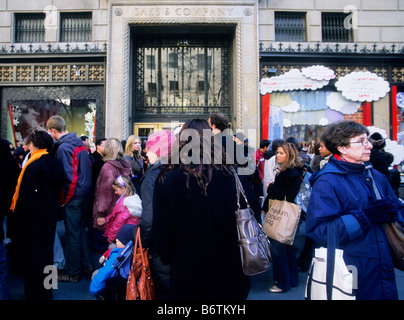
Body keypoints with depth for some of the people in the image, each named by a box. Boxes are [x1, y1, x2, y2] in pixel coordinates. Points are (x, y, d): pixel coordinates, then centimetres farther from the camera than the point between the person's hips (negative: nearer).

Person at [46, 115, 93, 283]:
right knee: (81, 230, 20)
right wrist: (85, 189, 16)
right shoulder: (80, 144, 9)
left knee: (73, 235, 3)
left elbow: (68, 176, -21)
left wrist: (63, 200, -12)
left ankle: (73, 273, 17)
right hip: (85, 193, 9)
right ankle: (87, 265, 31)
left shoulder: (63, 147, -17)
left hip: (72, 196, -8)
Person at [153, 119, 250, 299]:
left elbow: (161, 236, -9)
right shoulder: (233, 178, -11)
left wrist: (169, 259, 10)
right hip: (231, 278, 2)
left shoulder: (166, 183, -17)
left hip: (187, 279, -2)